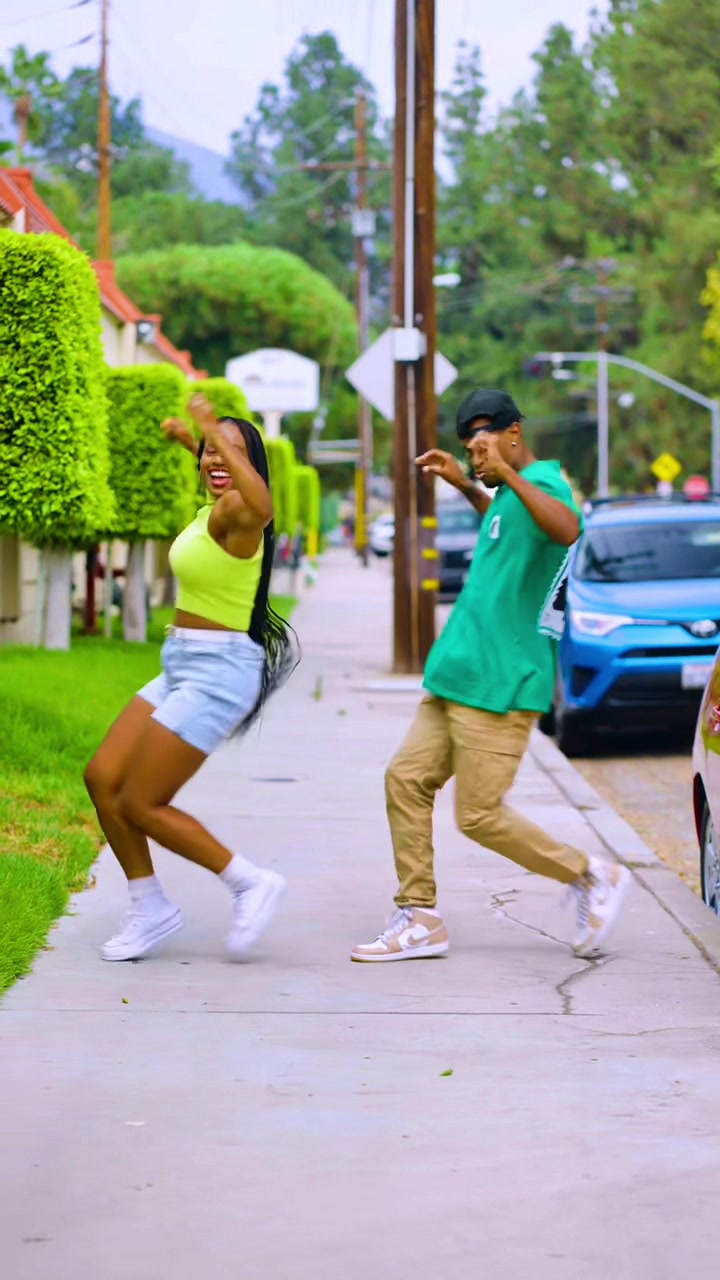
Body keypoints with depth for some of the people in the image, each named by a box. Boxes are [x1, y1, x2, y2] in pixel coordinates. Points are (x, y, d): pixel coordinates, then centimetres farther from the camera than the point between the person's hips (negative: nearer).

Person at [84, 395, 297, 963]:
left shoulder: (234, 514, -18)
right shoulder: (212, 510, 8)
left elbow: (259, 503, -46)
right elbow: (220, 482, 36)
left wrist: (217, 430, -41)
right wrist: (191, 441, 34)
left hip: (218, 671, -10)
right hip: (183, 669, 10)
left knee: (139, 804, -6)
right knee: (102, 778, 8)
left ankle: (250, 883, 3)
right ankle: (151, 908, 18)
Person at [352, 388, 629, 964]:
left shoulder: (543, 480, -14)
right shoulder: (512, 491, 16)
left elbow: (567, 530, -39)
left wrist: (508, 475, -44)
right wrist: (467, 485, 32)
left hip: (499, 687, -10)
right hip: (460, 677, 10)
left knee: (480, 816, -7)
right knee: (406, 781, 4)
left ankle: (592, 877, 10)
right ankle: (420, 920, 8)